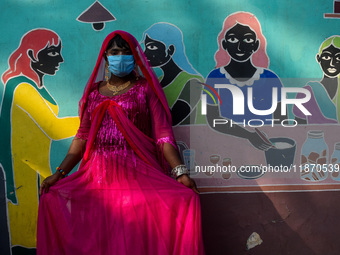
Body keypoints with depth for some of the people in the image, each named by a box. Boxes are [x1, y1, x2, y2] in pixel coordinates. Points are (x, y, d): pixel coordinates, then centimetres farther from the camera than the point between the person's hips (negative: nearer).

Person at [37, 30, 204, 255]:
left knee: (186, 200, -28)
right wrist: (59, 173, 7)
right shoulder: (94, 92, 17)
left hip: (137, 174, -3)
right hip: (97, 175, 4)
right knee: (52, 199, -18)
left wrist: (180, 172, -13)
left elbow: (163, 135, 0)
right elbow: (82, 137, 16)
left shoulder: (146, 88, 8)